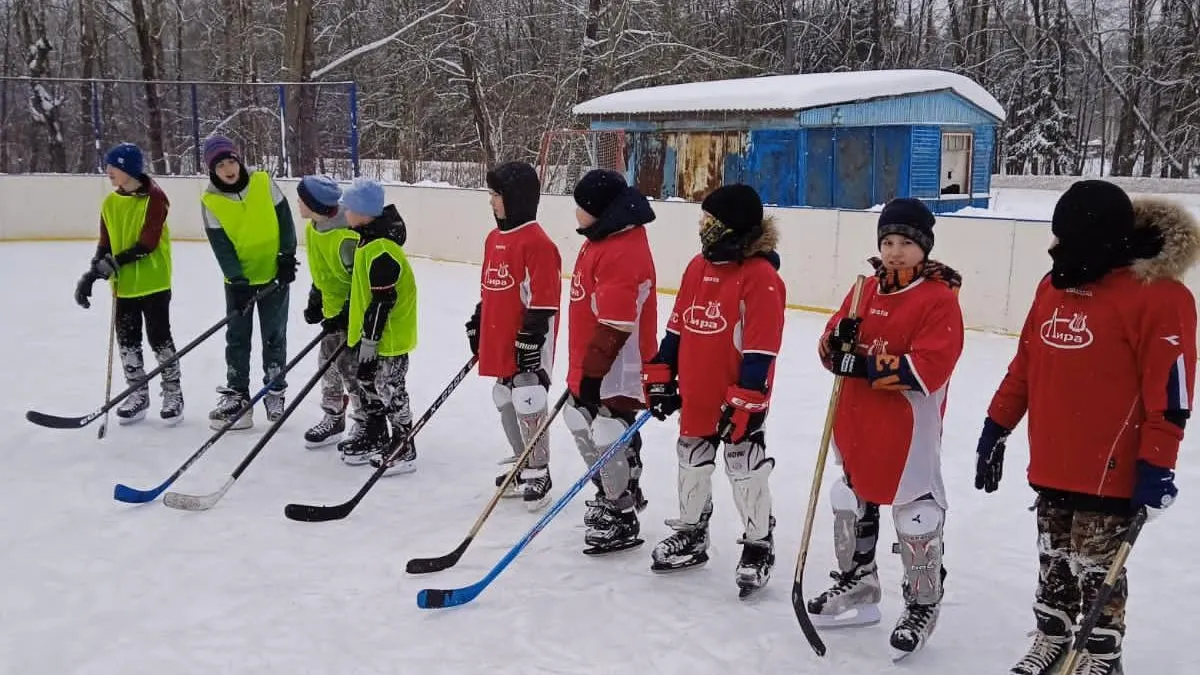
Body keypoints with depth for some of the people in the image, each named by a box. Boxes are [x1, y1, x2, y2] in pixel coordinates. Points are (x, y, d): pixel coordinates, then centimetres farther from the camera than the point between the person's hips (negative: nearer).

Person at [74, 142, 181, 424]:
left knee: (159, 338, 0)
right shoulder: (110, 203, 8)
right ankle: (138, 395, 24)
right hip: (123, 285, 7)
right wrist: (91, 274, -3)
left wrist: (117, 261, -25)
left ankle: (173, 393, 13)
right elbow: (105, 245, 9)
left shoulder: (154, 198, -13)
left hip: (154, 282, -7)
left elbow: (148, 243, -19)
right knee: (127, 341, 11)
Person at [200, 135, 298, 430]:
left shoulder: (263, 182, -10)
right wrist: (237, 280, -19)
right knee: (237, 337, 9)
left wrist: (287, 257, -9)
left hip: (273, 273, 0)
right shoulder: (210, 200, -10)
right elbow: (220, 245, -11)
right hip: (238, 279, 1)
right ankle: (237, 393, 21)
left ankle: (274, 391, 21)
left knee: (274, 336, 8)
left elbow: (284, 219, -3)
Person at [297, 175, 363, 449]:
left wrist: (346, 316, -23)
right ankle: (333, 418, 29)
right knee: (329, 360, 14)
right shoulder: (312, 229, 0)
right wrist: (315, 301, 8)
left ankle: (365, 423, 11)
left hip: (356, 313, -9)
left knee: (351, 366, -5)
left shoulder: (346, 238, -30)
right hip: (334, 309, 9)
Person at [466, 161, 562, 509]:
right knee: (506, 404, 17)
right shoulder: (494, 238, 12)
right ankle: (521, 463, 31)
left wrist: (531, 337, -20)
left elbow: (543, 299, -19)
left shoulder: (537, 243, -17)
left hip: (526, 344, -9)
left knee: (528, 405, -4)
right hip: (499, 341, 10)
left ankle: (538, 473, 8)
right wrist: (477, 324, 21)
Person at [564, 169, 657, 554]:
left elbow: (615, 327, -27)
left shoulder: (624, 252, -25)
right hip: (589, 365, 11)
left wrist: (592, 373, -23)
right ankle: (609, 495, 39)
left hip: (616, 371, -11)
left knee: (609, 442, -3)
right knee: (582, 427, 21)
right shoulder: (602, 240, 8)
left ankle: (622, 518, 14)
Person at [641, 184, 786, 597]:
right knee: (692, 463, 18)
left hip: (737, 401, -7)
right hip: (695, 395, 8)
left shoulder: (762, 278, -18)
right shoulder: (698, 267, 6)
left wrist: (746, 402, -22)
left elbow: (761, 350, -20)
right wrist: (660, 375, 11)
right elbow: (677, 327, 12)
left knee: (746, 469, 3)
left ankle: (759, 545, 19)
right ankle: (691, 532, 35)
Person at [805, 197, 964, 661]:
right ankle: (856, 586, 38)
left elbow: (928, 368, -24)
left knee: (916, 520, 0)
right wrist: (837, 341, -15)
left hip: (911, 432, -7)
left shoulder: (940, 298, -13)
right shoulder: (866, 289, 8)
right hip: (858, 424, 7)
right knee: (851, 505, 19)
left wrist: (865, 364, -28)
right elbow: (833, 348, 9)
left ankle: (922, 605, 20)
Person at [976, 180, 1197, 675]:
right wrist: (996, 429, 12)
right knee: (1054, 559, 19)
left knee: (1094, 566, 7)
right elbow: (1024, 365, 12)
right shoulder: (1054, 286, 6)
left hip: (1112, 471, -6)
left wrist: (1156, 466, -17)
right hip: (1051, 463, 6)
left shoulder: (1160, 296, -15)